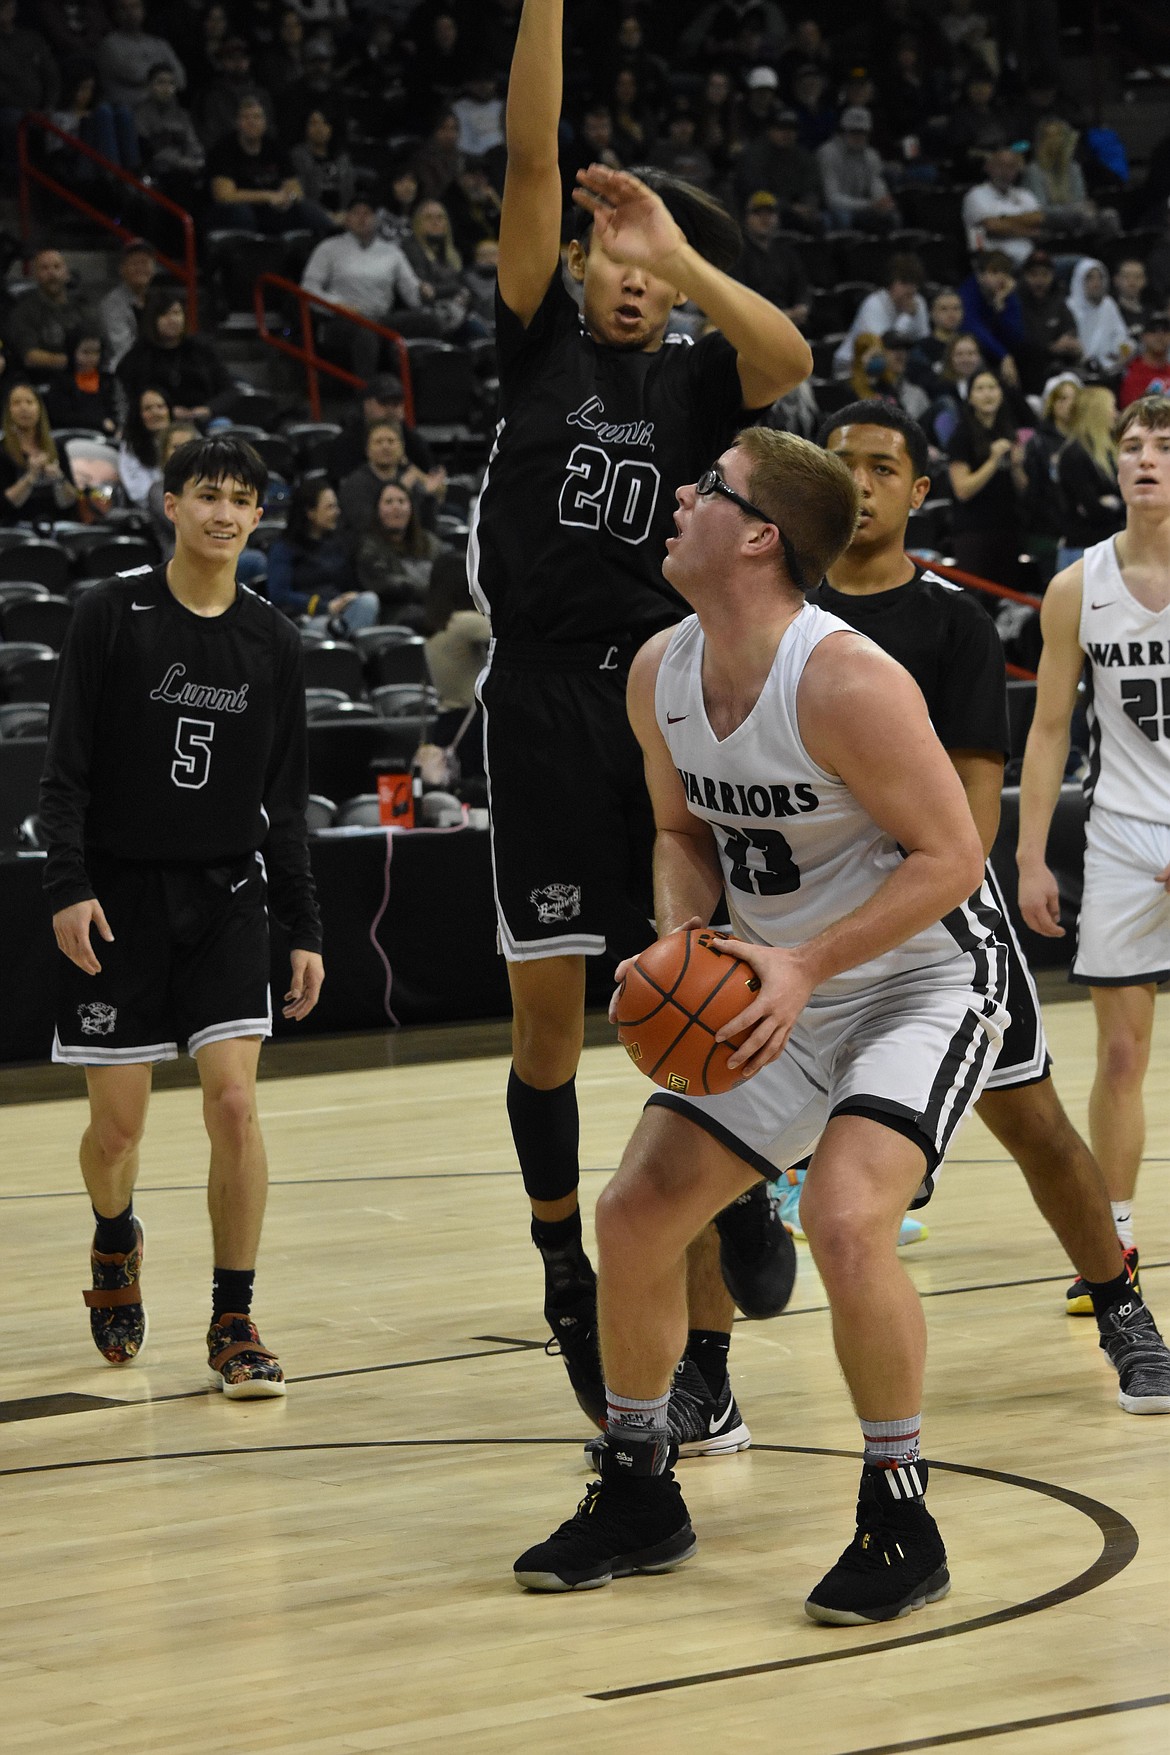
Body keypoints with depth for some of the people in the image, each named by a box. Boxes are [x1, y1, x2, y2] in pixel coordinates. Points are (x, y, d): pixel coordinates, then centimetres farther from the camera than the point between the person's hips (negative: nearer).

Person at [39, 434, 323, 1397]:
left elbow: (285, 800, 9)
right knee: (117, 1122, 1)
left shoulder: (273, 641, 5)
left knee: (235, 1101, -11)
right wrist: (69, 885, -16)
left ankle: (235, 1324, -1)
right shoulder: (112, 616, -4)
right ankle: (116, 1245, 35)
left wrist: (304, 929, 6)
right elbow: (67, 768, -5)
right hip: (120, 897, -2)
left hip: (225, 899, 2)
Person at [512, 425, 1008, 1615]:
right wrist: (681, 943, -8)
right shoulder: (660, 676, -4)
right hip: (786, 991, 8)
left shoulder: (844, 682, -27)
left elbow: (951, 858, -23)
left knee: (845, 1218, -27)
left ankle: (900, 1526, -9)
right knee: (635, 1214, 4)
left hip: (926, 980, -8)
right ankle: (637, 1500, 22)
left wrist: (808, 963, -29)